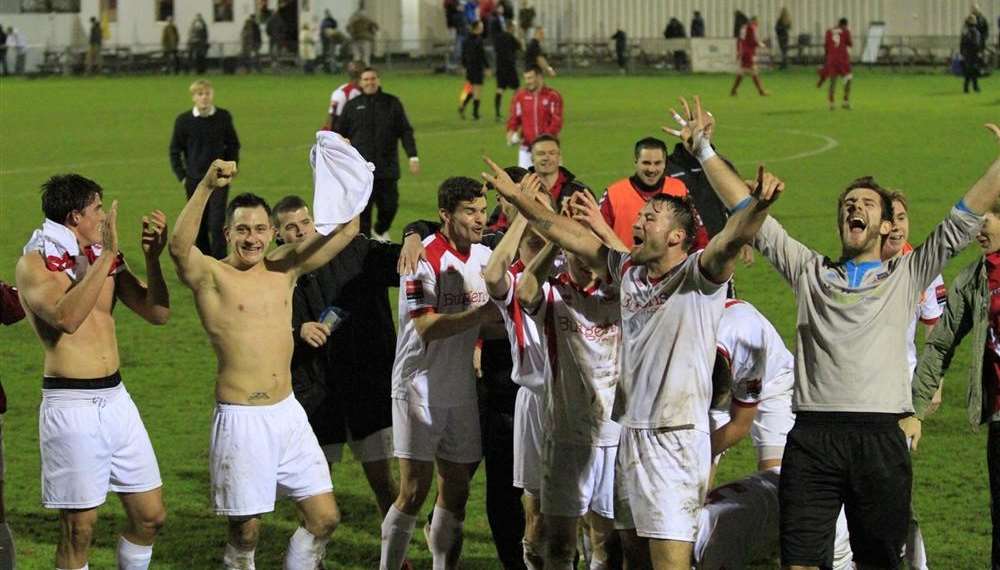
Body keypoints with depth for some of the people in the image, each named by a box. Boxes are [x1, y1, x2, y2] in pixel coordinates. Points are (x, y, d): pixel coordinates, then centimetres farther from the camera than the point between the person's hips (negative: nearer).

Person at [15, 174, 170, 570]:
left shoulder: (106, 259, 11)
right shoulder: (35, 263, -7)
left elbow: (158, 314, 7)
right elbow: (66, 317, -26)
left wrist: (152, 258, -7)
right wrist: (105, 256, -25)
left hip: (116, 399, 6)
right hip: (71, 405, -6)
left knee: (150, 516, 10)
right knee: (79, 529, -1)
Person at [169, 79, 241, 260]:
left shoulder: (223, 117, -2)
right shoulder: (183, 120, -3)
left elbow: (233, 145, 11)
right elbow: (175, 151, 6)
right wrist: (182, 176, 1)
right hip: (194, 180, 1)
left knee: (217, 224, -11)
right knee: (199, 225, 6)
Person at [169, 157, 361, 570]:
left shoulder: (285, 268, 8)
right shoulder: (211, 276, -6)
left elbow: (347, 229, 5)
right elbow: (179, 246, -28)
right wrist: (206, 187, -40)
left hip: (288, 412, 5)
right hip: (240, 419, -5)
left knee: (324, 517, 5)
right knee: (245, 531, 1)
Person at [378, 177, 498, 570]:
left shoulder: (485, 256, 7)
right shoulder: (424, 258, -13)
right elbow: (426, 327, -22)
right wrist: (480, 315, -26)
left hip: (462, 390, 6)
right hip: (421, 387, -6)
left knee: (456, 489, 9)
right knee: (415, 489, -6)